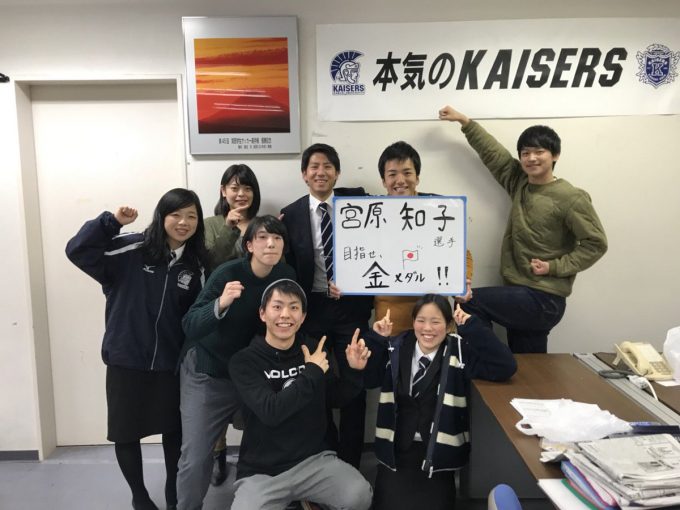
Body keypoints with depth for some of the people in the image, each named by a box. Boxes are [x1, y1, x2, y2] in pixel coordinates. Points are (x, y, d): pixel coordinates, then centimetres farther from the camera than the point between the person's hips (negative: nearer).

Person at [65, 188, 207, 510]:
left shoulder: (196, 265, -1)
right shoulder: (132, 250, -9)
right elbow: (77, 251, -14)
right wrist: (111, 221, -23)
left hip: (171, 364, 2)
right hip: (126, 360, -2)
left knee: (174, 430, 15)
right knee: (126, 433, 11)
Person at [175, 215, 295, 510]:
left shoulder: (287, 275, -9)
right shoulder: (228, 273, -22)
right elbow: (190, 327, -28)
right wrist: (220, 304, -44)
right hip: (208, 373, -3)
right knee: (195, 456, -4)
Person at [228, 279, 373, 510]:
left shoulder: (314, 348, -1)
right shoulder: (244, 361, -11)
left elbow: (335, 398, 11)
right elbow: (270, 412, -25)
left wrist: (354, 371, -7)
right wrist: (313, 373, -19)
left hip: (314, 459, 2)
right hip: (262, 471, -2)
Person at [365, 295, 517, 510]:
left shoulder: (460, 352, -7)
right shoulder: (396, 348, -1)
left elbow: (505, 367, -17)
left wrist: (472, 327, -20)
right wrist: (375, 339, -12)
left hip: (438, 454, -1)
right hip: (396, 451, 1)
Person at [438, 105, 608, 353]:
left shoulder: (571, 198, -10)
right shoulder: (519, 183, 8)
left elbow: (596, 244, -8)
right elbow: (492, 152, 12)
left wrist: (554, 267, -15)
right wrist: (464, 122, 11)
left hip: (543, 300, -6)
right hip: (523, 295, 6)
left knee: (471, 301, -13)